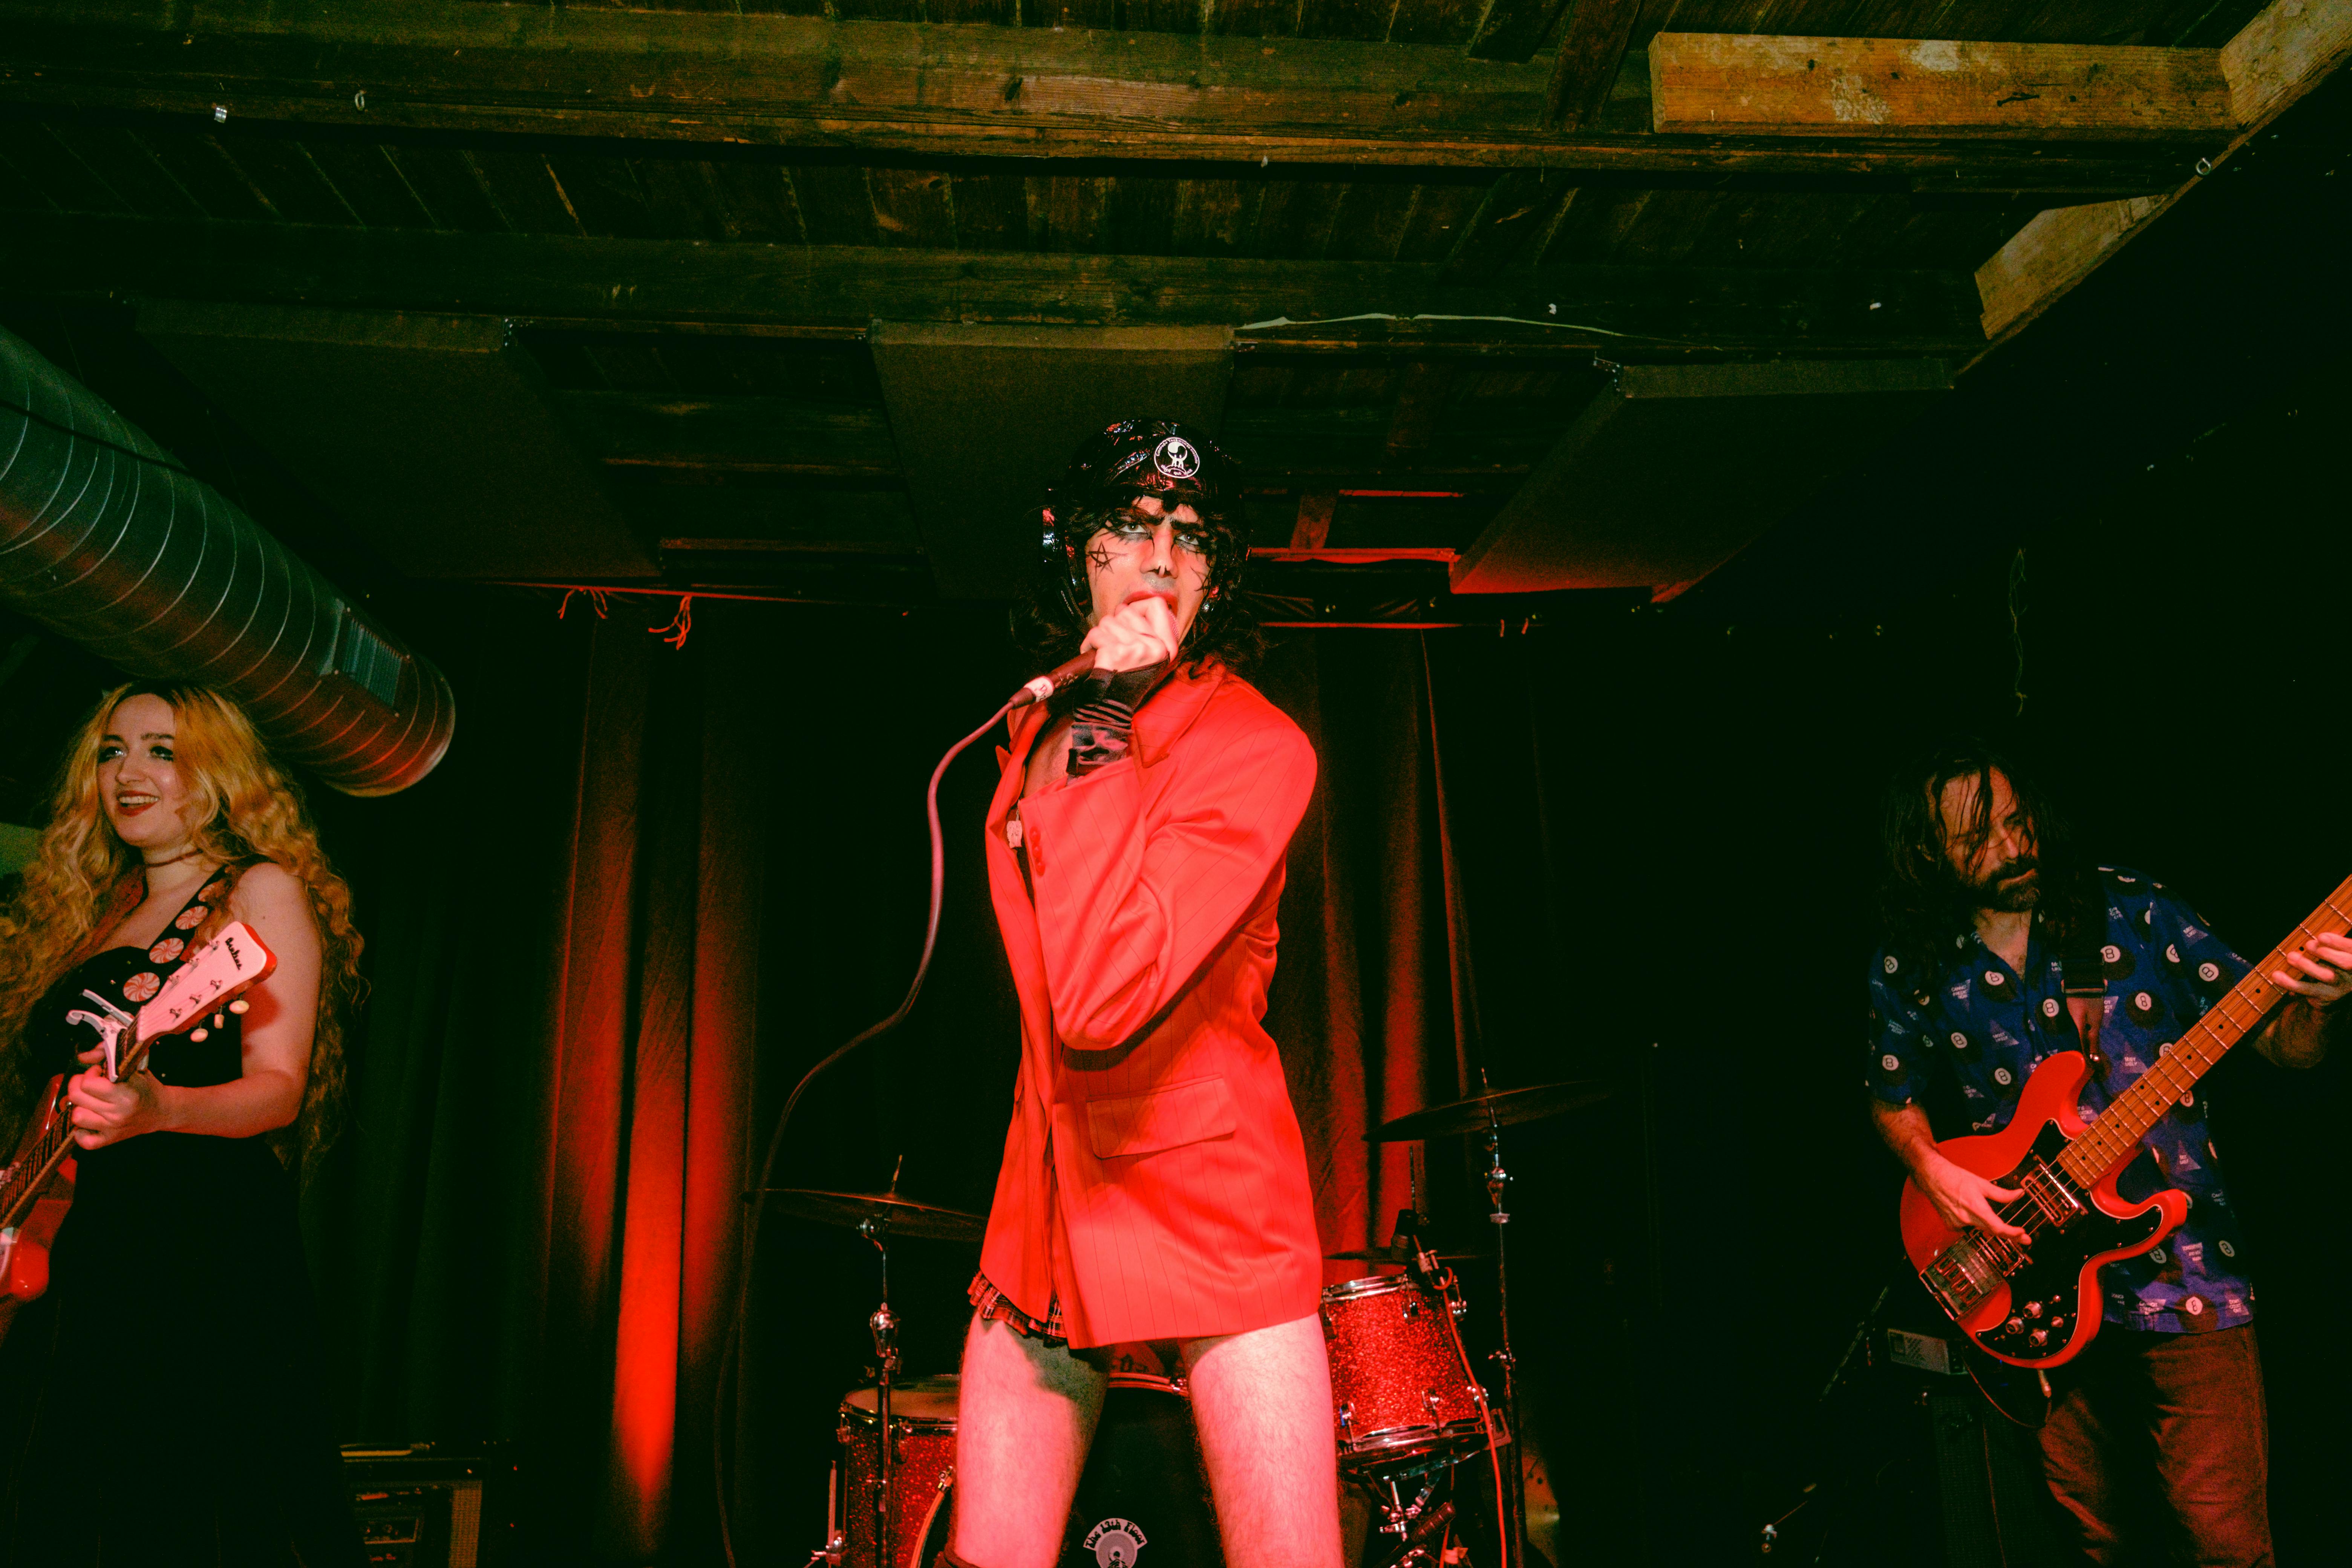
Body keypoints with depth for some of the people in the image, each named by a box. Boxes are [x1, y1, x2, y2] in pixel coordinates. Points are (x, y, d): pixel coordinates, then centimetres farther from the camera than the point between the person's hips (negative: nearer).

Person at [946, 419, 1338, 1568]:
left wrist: (1103, 737, -25)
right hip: (1048, 1187, 6)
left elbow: (1103, 1002, -27)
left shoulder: (1255, 745, -14)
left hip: (1211, 1199, -5)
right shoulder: (1040, 724, 8)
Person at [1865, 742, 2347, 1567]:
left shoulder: (2131, 909, -4)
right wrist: (1931, 1167, -7)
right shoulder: (1910, 969, -2)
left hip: (2186, 1274, -1)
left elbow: (2284, 1044, -4)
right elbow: (1893, 1100, 13)